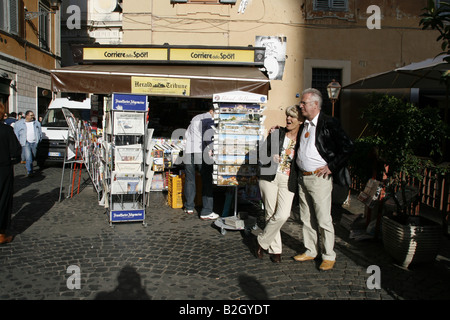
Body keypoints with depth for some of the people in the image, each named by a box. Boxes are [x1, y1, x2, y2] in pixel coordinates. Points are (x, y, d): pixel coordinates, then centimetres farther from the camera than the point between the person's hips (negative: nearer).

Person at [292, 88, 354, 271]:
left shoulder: (329, 123, -9)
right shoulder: (303, 124, 13)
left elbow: (348, 147, -13)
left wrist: (331, 166, -13)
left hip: (320, 178, -7)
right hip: (302, 178, 8)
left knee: (323, 220, 0)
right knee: (306, 218, 14)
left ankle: (329, 257, 14)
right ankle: (310, 251, 27)